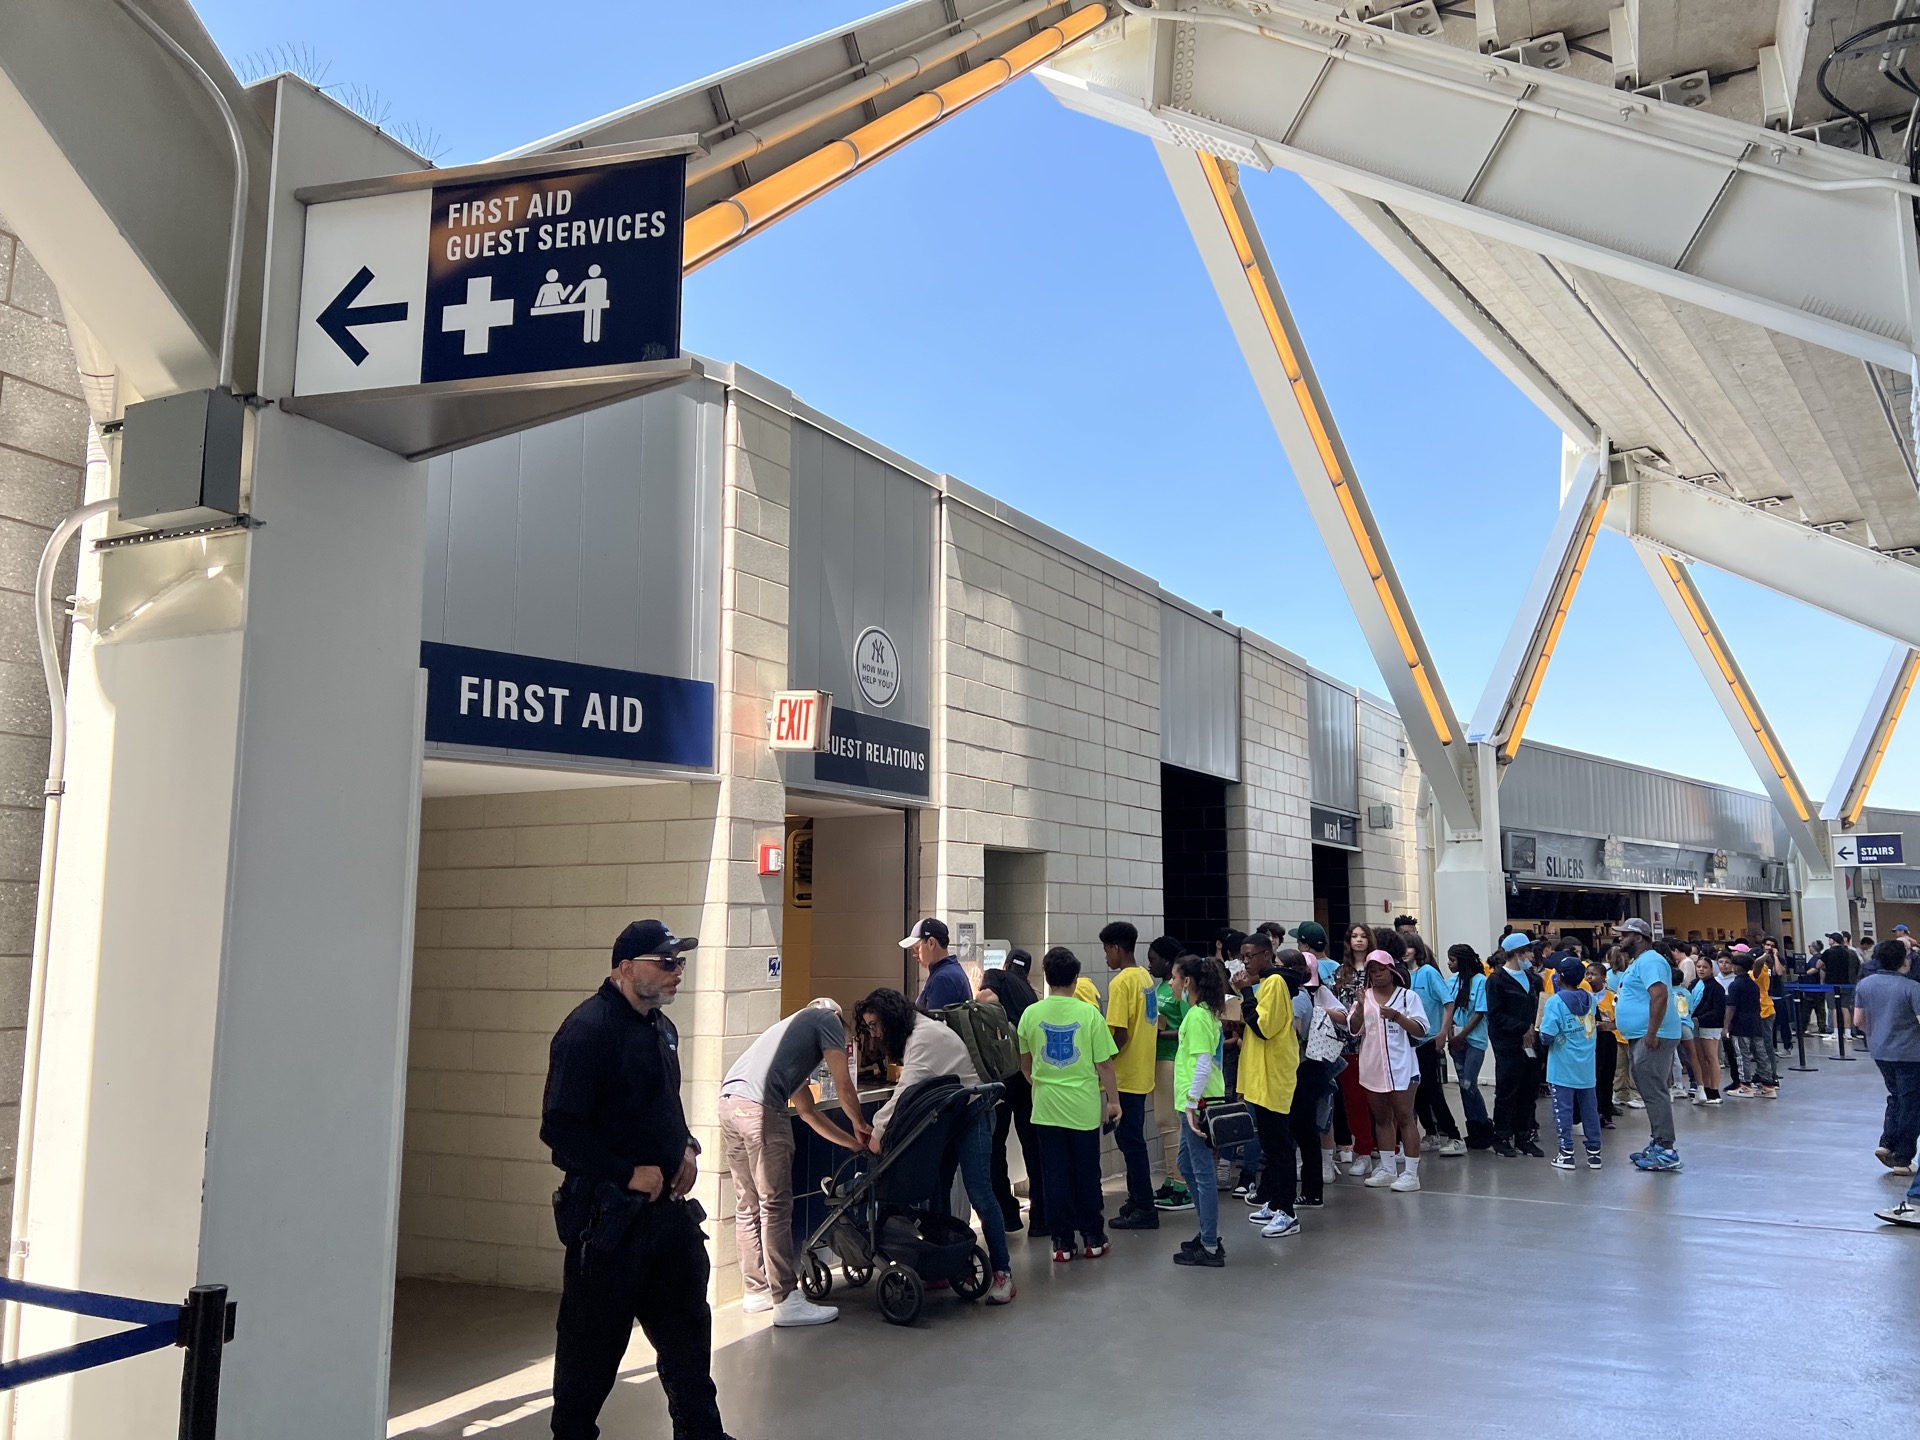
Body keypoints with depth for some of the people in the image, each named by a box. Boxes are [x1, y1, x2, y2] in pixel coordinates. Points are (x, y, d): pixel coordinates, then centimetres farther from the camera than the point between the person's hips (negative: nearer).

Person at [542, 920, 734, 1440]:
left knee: (686, 1324, 16)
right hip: (608, 1213, -8)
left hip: (666, 1203, 8)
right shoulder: (588, 1029, -17)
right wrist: (630, 1174, -20)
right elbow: (559, 1128, -21)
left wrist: (686, 1147, 5)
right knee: (593, 1338, 6)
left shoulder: (661, 1027, 11)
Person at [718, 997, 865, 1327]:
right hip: (759, 1105, -9)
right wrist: (860, 1124, 24)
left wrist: (854, 1142, 39)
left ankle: (756, 1291, 25)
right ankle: (787, 1300, 0)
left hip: (729, 1100, 9)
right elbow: (843, 1084, 6)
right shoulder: (828, 1019, 14)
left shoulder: (794, 1026, 35)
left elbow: (808, 1111, 36)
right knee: (775, 1206, -4)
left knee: (748, 1205, 16)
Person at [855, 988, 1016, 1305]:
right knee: (936, 1191, 5)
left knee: (979, 1193, -10)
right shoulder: (911, 1035, 10)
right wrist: (880, 1125, 0)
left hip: (971, 1114, -10)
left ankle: (1002, 1270, -4)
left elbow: (907, 1089, -30)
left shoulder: (926, 1035, -22)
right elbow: (909, 1089, 9)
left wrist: (878, 1130, -28)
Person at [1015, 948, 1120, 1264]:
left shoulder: (1031, 1013, -2)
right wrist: (1113, 1100, 6)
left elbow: (1024, 1065, 11)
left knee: (1056, 1175, 8)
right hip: (1083, 1106, -1)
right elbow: (1104, 1063, -6)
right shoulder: (1088, 1013, -8)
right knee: (1087, 1174, 11)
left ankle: (1062, 1242, 11)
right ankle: (1093, 1239, 19)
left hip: (1046, 1107, 1)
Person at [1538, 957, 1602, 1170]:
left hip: (1563, 1067, -5)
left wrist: (1543, 1038, 1)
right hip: (1586, 1065, 5)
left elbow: (1547, 1035, -19)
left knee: (1564, 1109, 1)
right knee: (1589, 1108, 12)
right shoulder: (1590, 998, 3)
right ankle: (1594, 1152, 17)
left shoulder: (1555, 1001, -14)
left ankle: (1566, 1154, 3)